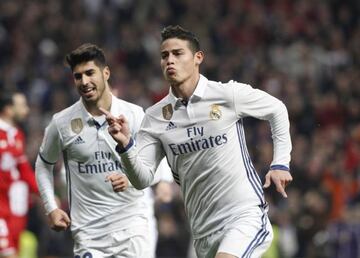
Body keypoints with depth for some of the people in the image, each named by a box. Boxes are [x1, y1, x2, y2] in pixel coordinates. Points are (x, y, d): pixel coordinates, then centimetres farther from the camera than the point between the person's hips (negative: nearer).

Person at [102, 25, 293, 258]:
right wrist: (126, 145, -19)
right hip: (204, 230, 5)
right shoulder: (155, 116, 3)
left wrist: (280, 164, 4)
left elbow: (277, 110, 10)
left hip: (245, 215, -5)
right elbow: (142, 179, -1)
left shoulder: (229, 94, -6)